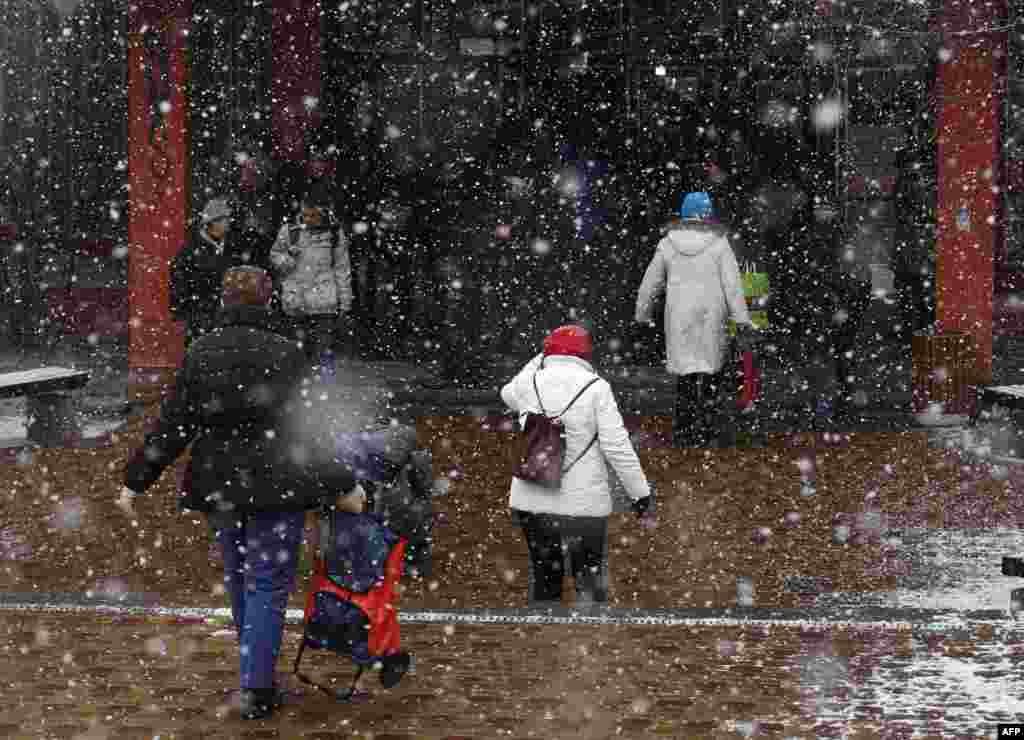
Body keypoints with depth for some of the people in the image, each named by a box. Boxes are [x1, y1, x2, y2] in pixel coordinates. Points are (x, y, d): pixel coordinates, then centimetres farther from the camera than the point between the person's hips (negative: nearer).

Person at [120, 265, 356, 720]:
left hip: (220, 486, 4)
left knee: (238, 578, 19)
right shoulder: (285, 356, -12)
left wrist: (136, 480, 5)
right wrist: (343, 484, -2)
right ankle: (256, 690, -5)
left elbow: (172, 427, -3)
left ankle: (257, 675, 31)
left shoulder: (199, 354, -3)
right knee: (268, 584, 2)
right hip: (276, 487, -4)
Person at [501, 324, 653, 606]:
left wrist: (540, 360, 24)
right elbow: (617, 447, -13)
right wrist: (640, 492, -5)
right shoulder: (596, 387, -10)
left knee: (543, 578, 18)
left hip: (531, 501, 4)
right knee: (591, 584, 5)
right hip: (583, 504, -4)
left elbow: (508, 395, 26)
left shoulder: (530, 382, 0)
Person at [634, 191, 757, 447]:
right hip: (711, 320, -2)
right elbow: (732, 285, -7)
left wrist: (641, 317, 19)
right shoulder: (718, 244, -5)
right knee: (713, 372, 11)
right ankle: (706, 429, 6)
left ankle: (682, 432, 11)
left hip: (678, 319, 2)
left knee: (685, 374, 11)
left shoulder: (667, 244, 2)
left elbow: (649, 284, 8)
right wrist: (742, 322, -4)